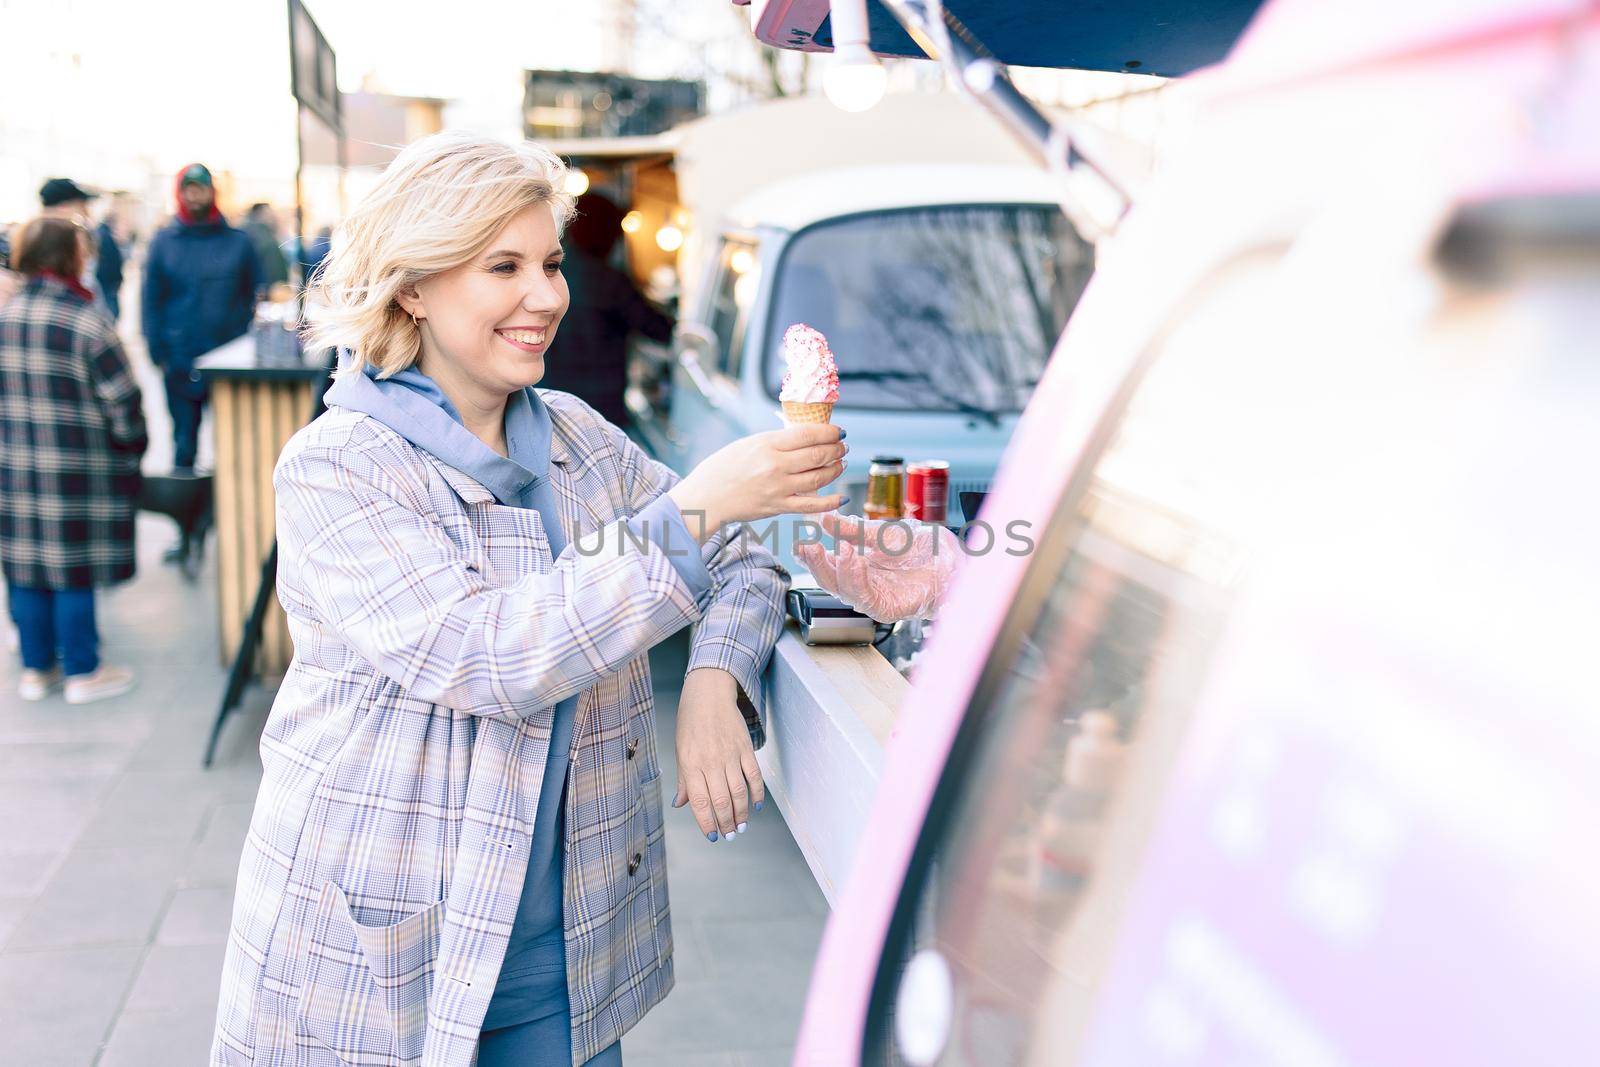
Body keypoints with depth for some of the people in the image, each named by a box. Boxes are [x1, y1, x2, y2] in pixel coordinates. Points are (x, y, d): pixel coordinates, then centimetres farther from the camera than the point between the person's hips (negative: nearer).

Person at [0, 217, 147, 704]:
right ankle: (82, 673, 13)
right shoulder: (85, 320, -14)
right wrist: (132, 446, 3)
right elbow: (122, 399, -12)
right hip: (79, 472, -6)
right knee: (73, 571, 3)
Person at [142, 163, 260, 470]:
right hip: (182, 361, 0)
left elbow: (254, 296, 6)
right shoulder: (164, 242, 4)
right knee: (185, 441, 8)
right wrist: (158, 353, -5)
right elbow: (151, 301, 3)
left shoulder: (237, 241, 4)